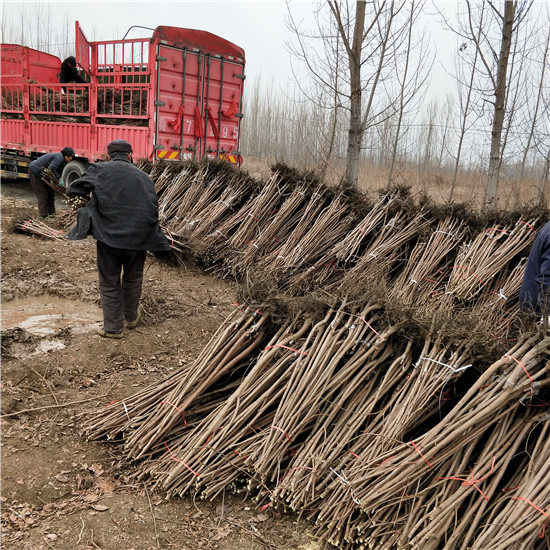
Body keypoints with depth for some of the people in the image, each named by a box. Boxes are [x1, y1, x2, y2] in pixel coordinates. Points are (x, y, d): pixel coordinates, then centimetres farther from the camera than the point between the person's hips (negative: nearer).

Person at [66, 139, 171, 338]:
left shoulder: (100, 170, 1)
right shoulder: (143, 177, 9)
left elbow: (74, 190, -2)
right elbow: (153, 209, 10)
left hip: (108, 237, -2)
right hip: (137, 238, 3)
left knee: (109, 283, 10)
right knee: (133, 279, 22)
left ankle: (113, 327, 16)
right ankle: (131, 317, 38)